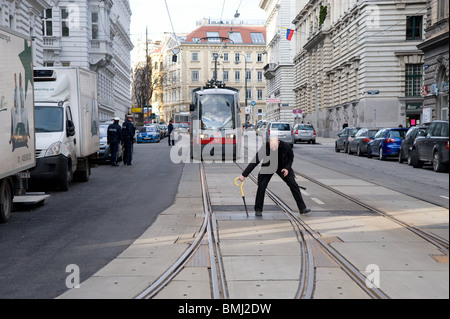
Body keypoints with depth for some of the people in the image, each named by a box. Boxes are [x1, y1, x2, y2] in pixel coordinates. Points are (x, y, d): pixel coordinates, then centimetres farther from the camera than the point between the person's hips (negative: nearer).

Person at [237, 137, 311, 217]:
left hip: (283, 167, 1)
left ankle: (302, 208, 5)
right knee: (262, 186, -15)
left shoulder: (286, 146, -26)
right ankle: (258, 210, 0)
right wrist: (244, 175, -31)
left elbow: (291, 157, -4)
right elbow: (255, 161, -28)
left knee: (294, 185, -4)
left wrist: (287, 168, -19)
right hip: (268, 168, -1)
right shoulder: (265, 147, -30)